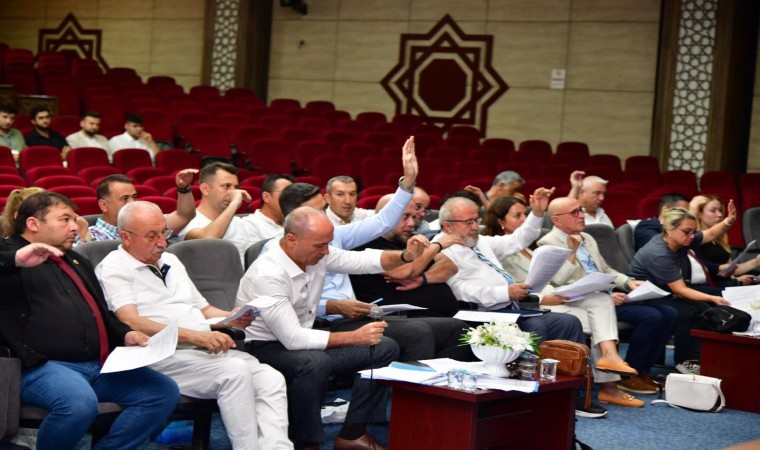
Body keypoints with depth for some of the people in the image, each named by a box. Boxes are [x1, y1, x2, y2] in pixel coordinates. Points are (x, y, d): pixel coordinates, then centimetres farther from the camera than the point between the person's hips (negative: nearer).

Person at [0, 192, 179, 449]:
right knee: (80, 402, -38)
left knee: (165, 391, -7)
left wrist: (125, 334, 13)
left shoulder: (77, 261, 30)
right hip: (45, 367, -8)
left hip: (100, 366, 8)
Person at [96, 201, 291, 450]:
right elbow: (132, 323, -15)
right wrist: (196, 336, -24)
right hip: (162, 356, -7)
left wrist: (231, 318, 6)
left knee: (271, 379, -17)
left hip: (208, 350, 8)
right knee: (236, 372, -30)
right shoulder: (113, 268, 0)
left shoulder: (171, 261, 24)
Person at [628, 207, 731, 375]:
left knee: (704, 309, -10)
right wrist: (713, 298, -35)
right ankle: (684, 360, -10)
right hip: (644, 302, -9)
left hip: (665, 296, 9)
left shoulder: (680, 241, -4)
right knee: (686, 312, -27)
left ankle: (693, 359, -11)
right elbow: (681, 291, -28)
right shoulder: (658, 254, -28)